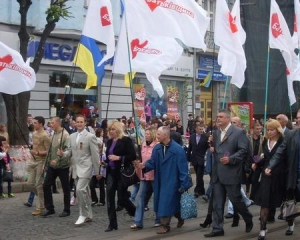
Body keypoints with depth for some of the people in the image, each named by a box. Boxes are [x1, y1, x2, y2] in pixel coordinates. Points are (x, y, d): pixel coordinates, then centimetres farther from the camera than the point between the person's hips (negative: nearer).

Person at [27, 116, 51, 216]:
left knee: (39, 185, -4)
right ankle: (43, 197, 30)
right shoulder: (34, 134, 11)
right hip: (33, 161, 8)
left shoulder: (45, 136, -16)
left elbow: (49, 151, -17)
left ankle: (40, 208, 5)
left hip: (41, 162, -8)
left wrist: (37, 153, -25)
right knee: (30, 183, 10)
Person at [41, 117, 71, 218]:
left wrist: (57, 160, -25)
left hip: (62, 166, -7)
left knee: (65, 188, 4)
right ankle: (49, 208, 14)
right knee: (46, 185, 4)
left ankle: (66, 210, 15)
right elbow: (51, 150, 14)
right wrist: (47, 163, 12)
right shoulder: (54, 134, 9)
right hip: (52, 165, 7)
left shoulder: (65, 135, -13)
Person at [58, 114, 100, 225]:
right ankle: (88, 215, 22)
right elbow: (70, 151, 15)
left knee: (80, 190, -20)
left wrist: (97, 171, -6)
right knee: (83, 192, 12)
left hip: (85, 168, -6)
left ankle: (83, 214, -7)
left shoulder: (90, 136, -6)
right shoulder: (72, 136, 12)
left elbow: (95, 154, -6)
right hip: (75, 169, 6)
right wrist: (62, 153, -8)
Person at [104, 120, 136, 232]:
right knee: (109, 198, -1)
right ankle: (112, 223, 5)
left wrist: (118, 158, -21)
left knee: (122, 198, 0)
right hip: (111, 172, 6)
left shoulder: (126, 140, -9)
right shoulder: (109, 141, 12)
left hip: (122, 173, -6)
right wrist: (105, 161, 5)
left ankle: (137, 213, 27)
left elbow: (133, 156, -15)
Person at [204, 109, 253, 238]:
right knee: (217, 202, 5)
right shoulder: (216, 132, 13)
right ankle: (217, 228, 11)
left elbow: (243, 150, -12)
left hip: (232, 173, -6)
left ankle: (248, 220, 28)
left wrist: (230, 159, -20)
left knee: (235, 199, 3)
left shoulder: (239, 132, -8)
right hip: (218, 173, 6)